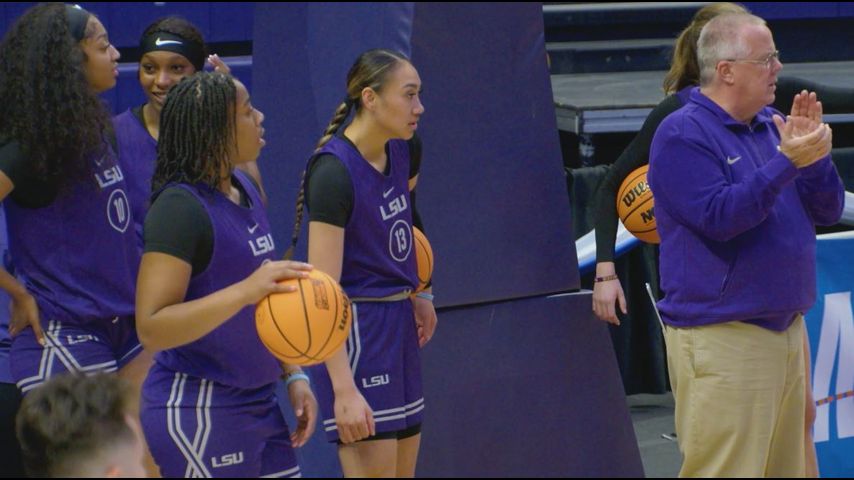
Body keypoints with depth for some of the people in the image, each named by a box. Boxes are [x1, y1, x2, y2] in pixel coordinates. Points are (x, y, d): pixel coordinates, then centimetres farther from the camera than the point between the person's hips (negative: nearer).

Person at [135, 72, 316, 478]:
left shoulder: (243, 189, 10)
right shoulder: (179, 207, -18)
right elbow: (151, 329, -24)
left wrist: (293, 375, 17)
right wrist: (245, 291, -32)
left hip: (258, 402, 8)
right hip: (197, 410, -8)